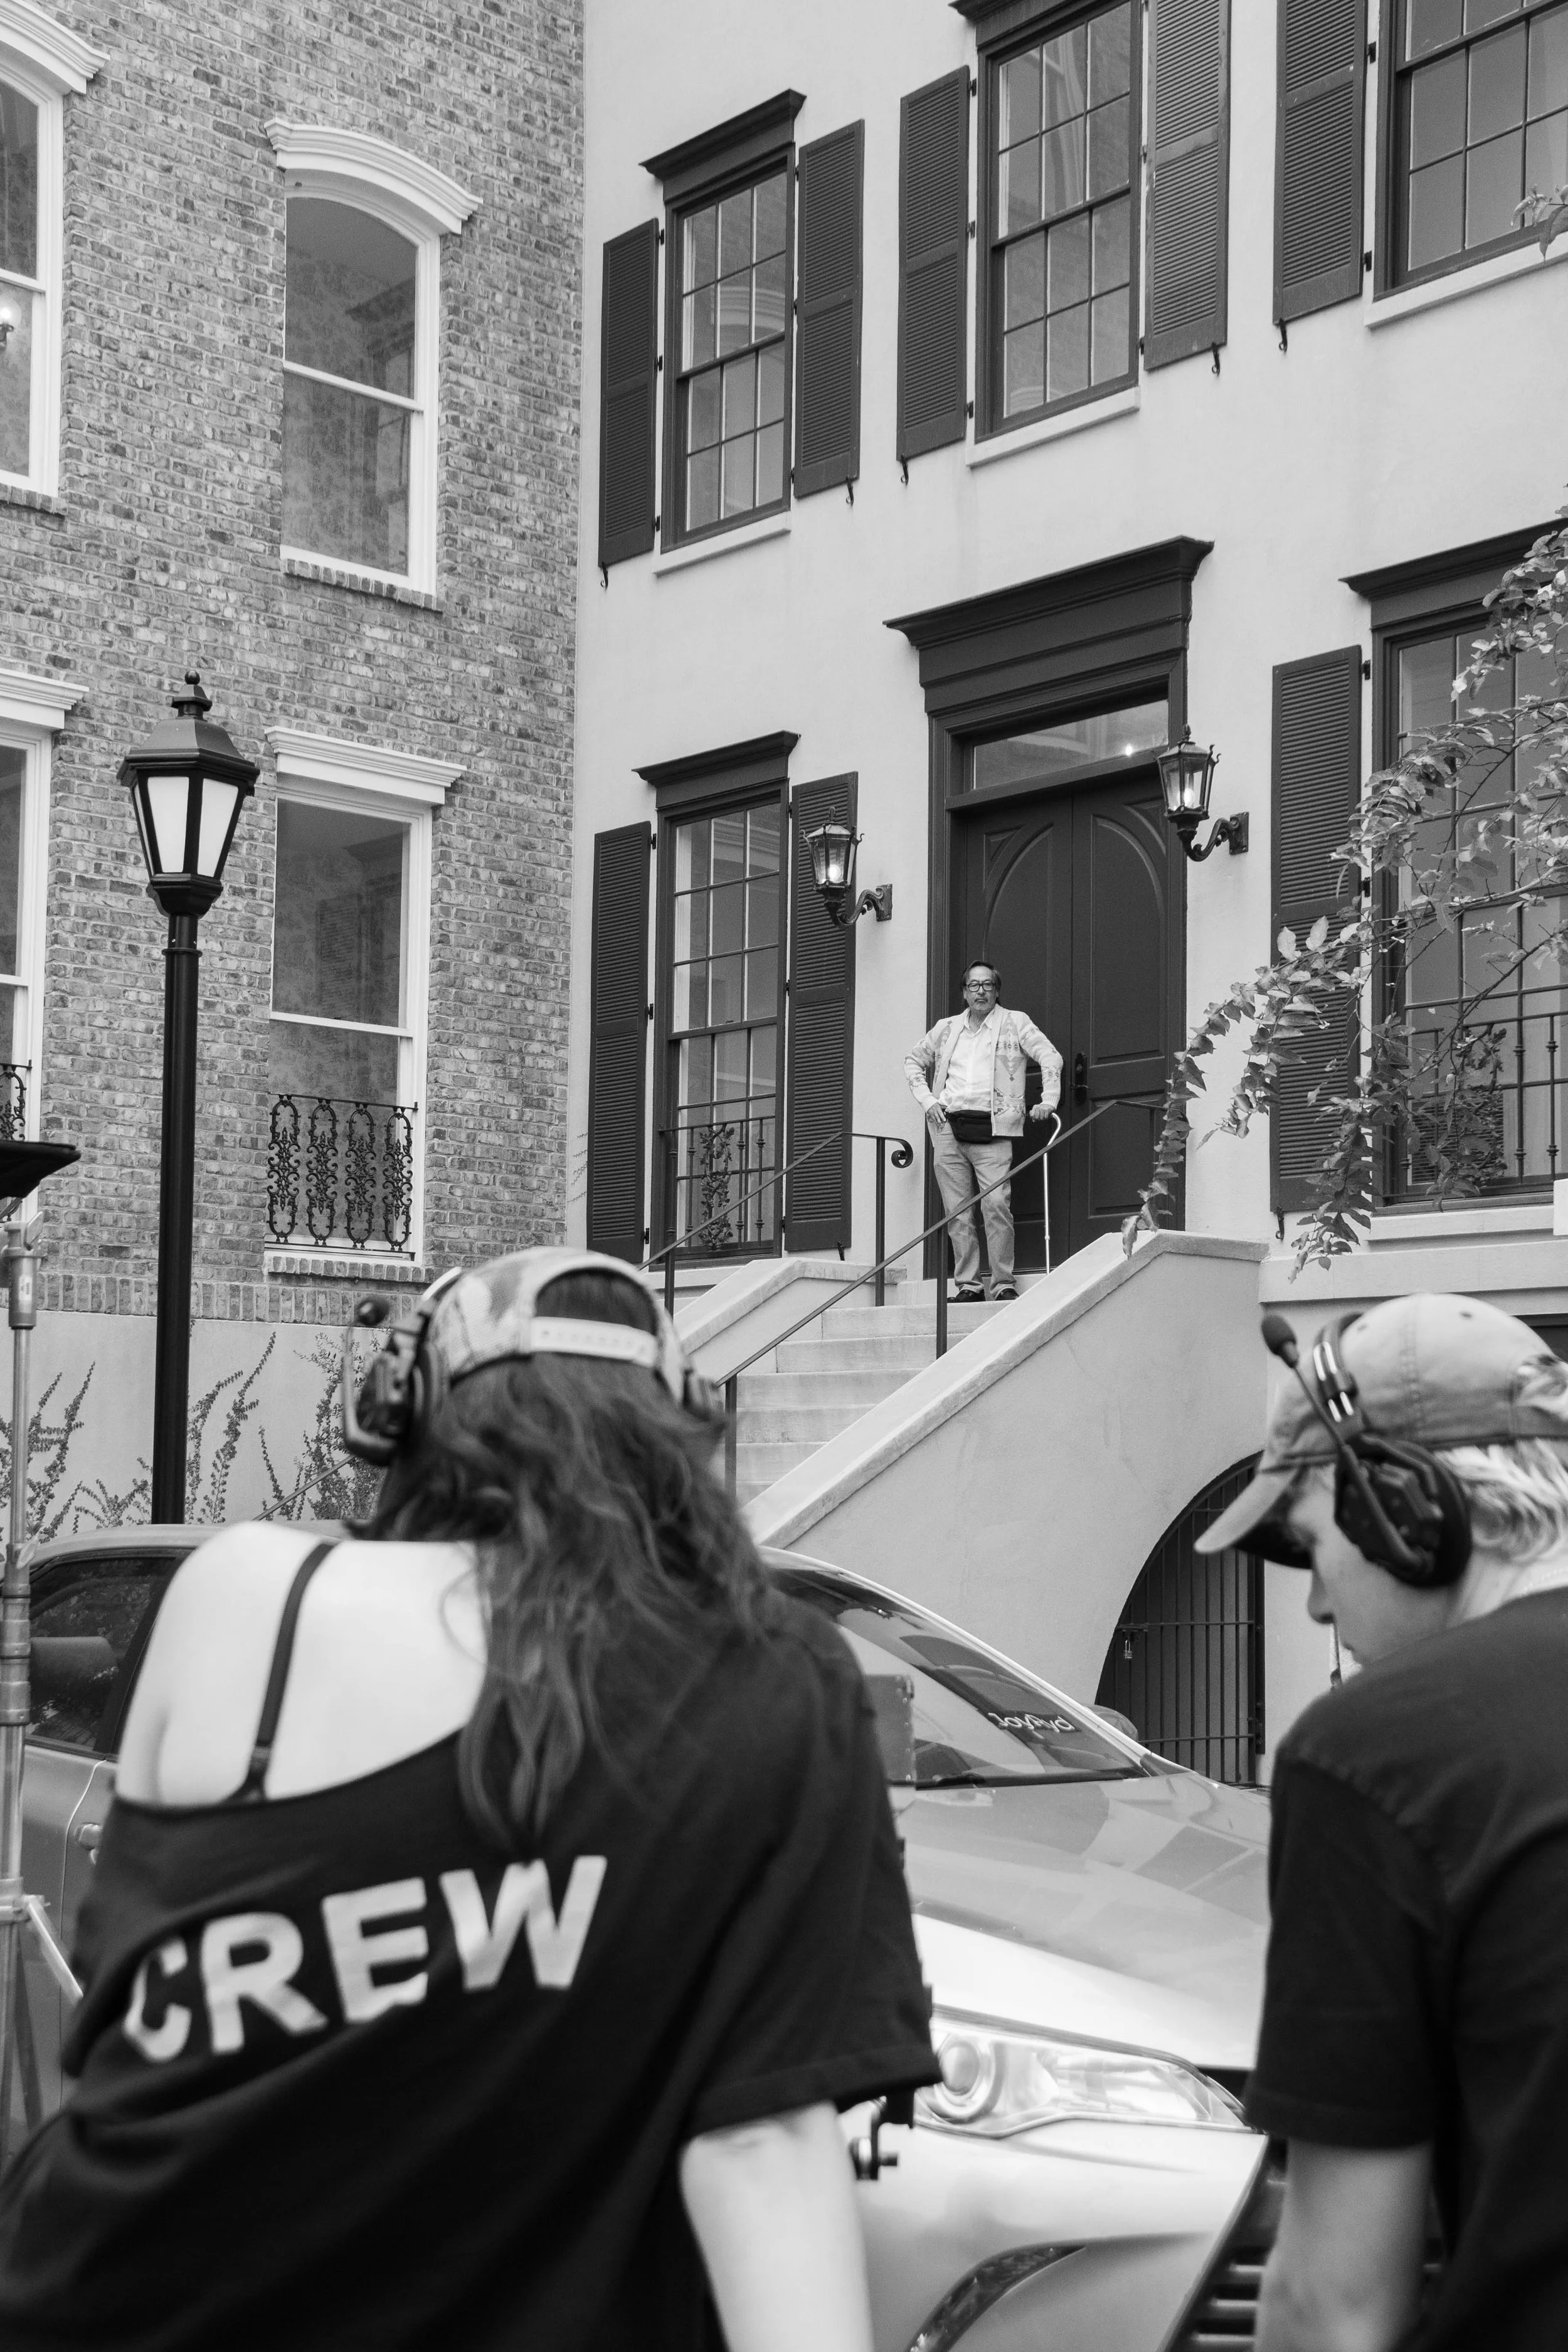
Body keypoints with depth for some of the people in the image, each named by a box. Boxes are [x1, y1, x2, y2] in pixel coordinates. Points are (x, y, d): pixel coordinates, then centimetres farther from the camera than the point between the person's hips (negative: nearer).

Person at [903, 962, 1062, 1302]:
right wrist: (926, 1099, 12)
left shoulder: (1015, 1023, 9)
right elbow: (913, 1062, 27)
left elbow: (1051, 1057, 3)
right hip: (948, 1126, 3)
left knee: (997, 1204, -15)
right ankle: (967, 1284, 4)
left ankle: (1004, 1283, -9)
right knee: (958, 1210, 0)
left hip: (992, 1128, -3)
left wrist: (1049, 1100, -10)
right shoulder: (946, 1028, 18)